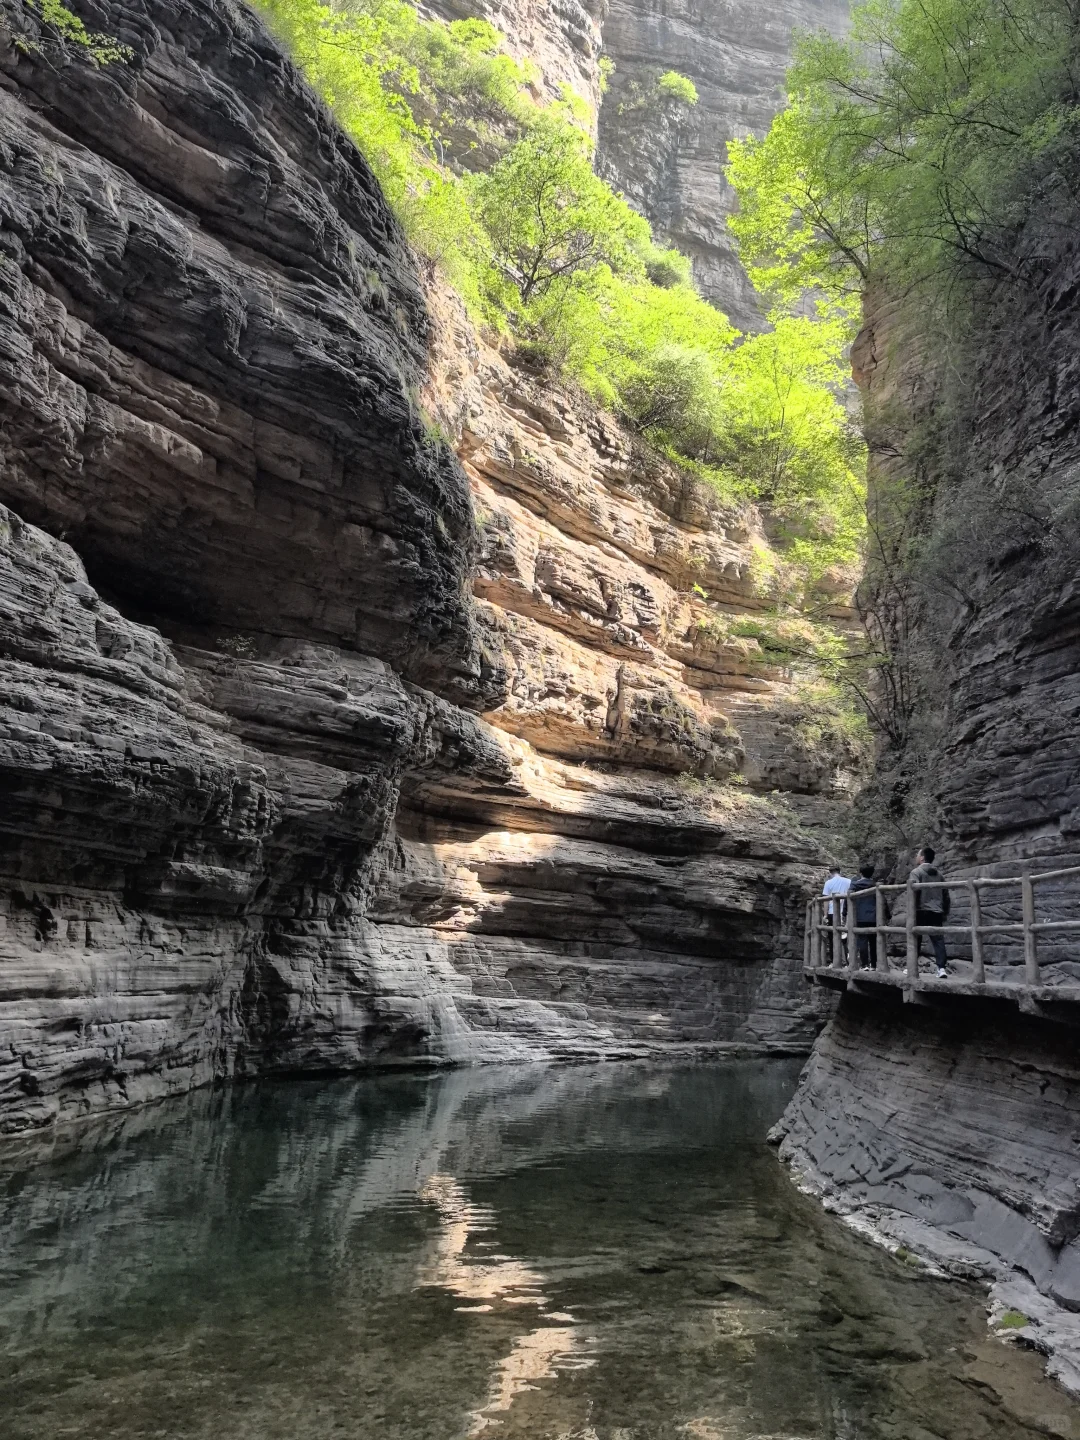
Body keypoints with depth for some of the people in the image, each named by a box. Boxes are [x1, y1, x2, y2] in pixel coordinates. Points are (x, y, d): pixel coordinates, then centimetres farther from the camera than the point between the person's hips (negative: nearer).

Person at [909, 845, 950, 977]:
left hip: (921, 911, -5)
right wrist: (945, 913, 21)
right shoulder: (939, 874, 16)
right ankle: (942, 967, -13)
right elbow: (946, 896, 17)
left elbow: (914, 892, -14)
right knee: (938, 940, -1)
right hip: (936, 912, 5)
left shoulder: (917, 872, -3)